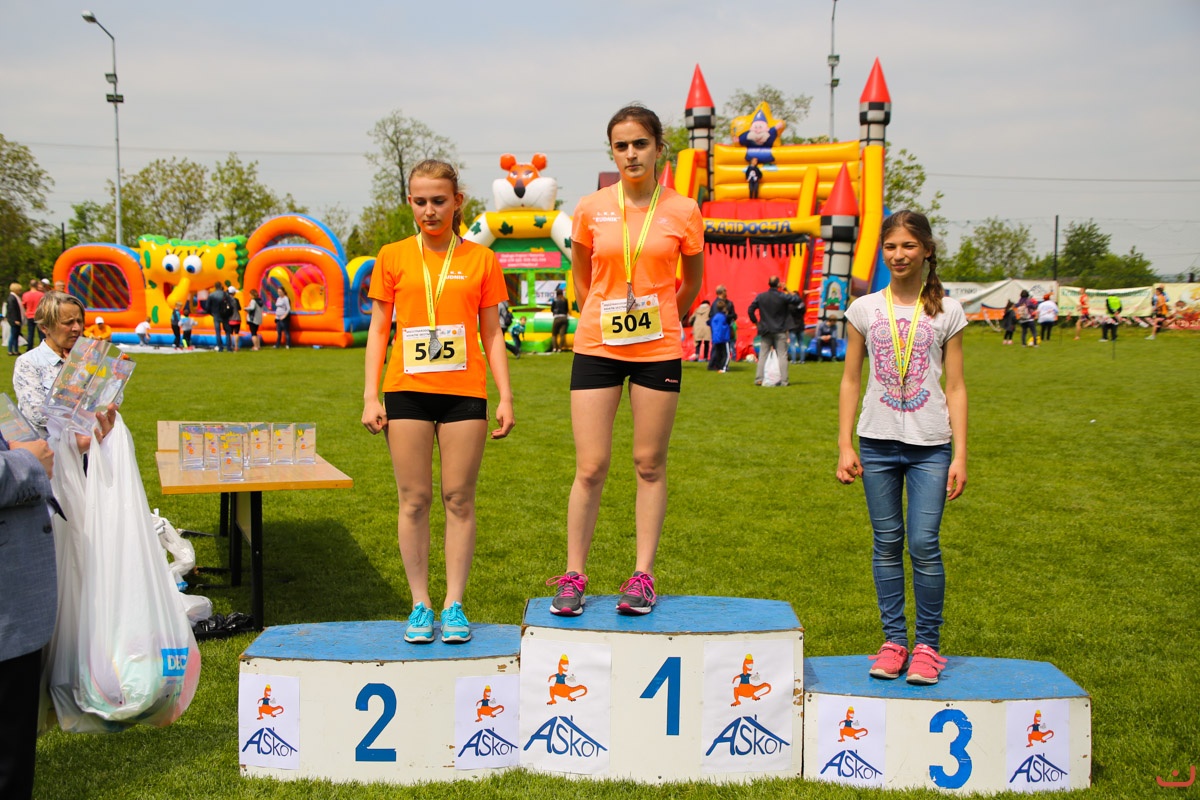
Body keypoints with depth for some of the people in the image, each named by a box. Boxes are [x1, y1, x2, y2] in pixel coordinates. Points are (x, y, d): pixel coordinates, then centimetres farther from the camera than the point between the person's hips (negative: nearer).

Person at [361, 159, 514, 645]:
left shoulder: (480, 259, 6)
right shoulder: (393, 258, 7)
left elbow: (492, 334, 8)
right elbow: (378, 329, 8)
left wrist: (506, 396, 1)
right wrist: (370, 396, 0)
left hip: (464, 392, 0)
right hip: (406, 390, 1)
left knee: (459, 499, 2)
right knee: (414, 500, 3)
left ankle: (454, 604, 11)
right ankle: (420, 605, 13)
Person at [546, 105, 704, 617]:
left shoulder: (683, 211, -1)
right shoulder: (591, 209, 1)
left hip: (658, 350, 0)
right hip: (597, 347, 0)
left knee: (650, 465, 6)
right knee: (590, 468, 0)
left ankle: (643, 576, 15)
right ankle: (573, 576, 11)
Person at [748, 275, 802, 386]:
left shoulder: (760, 297, -1)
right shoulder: (783, 296, -9)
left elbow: (750, 310, 0)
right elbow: (799, 300, -4)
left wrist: (755, 321, 10)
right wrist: (788, 291, 4)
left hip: (765, 331, 2)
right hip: (780, 331, -2)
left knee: (762, 355, 8)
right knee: (782, 355, 2)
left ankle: (758, 379, 3)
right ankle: (783, 380, -1)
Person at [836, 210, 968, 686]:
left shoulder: (946, 312, 4)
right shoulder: (864, 309, 6)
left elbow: (955, 387, 4)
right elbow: (851, 380, 9)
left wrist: (959, 455, -3)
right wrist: (845, 446, 2)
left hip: (930, 445, -1)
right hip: (878, 442, 1)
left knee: (924, 543, -6)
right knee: (887, 544, 6)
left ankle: (927, 645, 8)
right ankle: (893, 641, 16)